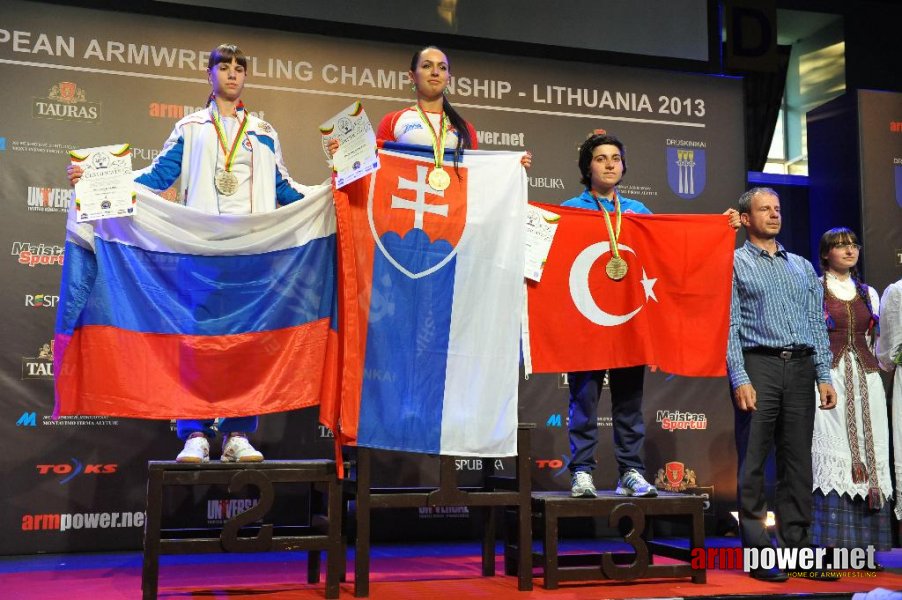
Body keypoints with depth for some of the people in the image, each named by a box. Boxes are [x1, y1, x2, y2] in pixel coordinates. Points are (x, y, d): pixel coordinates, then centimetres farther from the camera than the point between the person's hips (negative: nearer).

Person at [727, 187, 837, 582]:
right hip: (758, 365, -5)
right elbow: (730, 325, -4)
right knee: (753, 463, -3)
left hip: (800, 366, 5)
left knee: (798, 461, 7)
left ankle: (798, 546, 14)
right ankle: (757, 552, 3)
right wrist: (740, 379, -13)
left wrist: (824, 376, 8)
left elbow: (817, 323, 17)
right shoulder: (734, 264, 3)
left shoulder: (802, 267, 19)